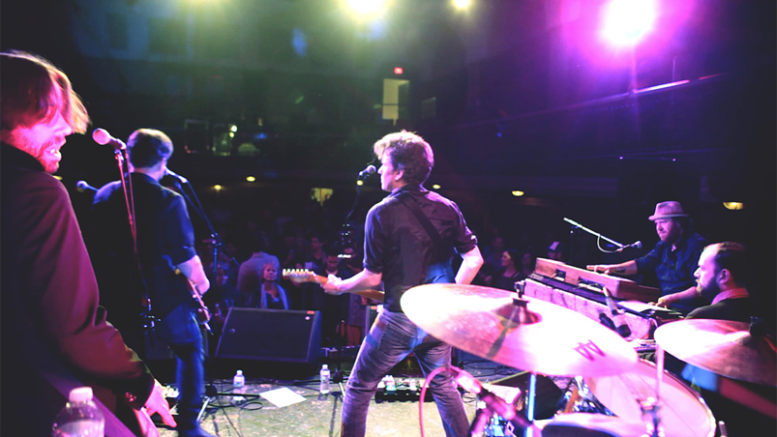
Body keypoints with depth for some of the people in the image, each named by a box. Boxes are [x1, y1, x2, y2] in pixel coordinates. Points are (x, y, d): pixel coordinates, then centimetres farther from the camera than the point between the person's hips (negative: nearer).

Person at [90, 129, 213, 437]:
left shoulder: (104, 195, 1)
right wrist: (200, 281, 3)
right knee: (189, 350, 13)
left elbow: (96, 246, 9)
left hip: (120, 295, 5)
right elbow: (184, 254, -14)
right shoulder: (169, 200, -16)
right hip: (164, 295, -5)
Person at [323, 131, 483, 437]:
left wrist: (339, 287, 6)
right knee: (442, 385, 25)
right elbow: (474, 259, 2)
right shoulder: (447, 208, 2)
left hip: (399, 319, -5)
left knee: (359, 388, 13)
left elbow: (373, 278, -12)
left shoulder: (382, 213, -13)